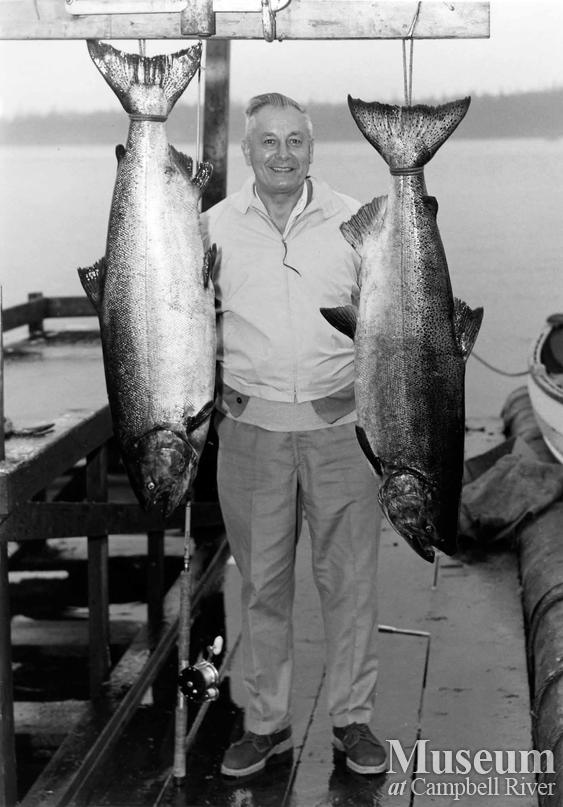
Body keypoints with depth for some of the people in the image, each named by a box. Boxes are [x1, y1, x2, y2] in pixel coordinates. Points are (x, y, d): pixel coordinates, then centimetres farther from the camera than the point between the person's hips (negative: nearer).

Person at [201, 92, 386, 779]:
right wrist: (207, 379, -2)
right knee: (261, 579, 7)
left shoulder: (353, 221, 3)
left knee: (349, 576, 4)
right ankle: (266, 721, 20)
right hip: (250, 425, 0)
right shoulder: (215, 225, 4)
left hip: (340, 422, 0)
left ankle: (352, 717, 19)